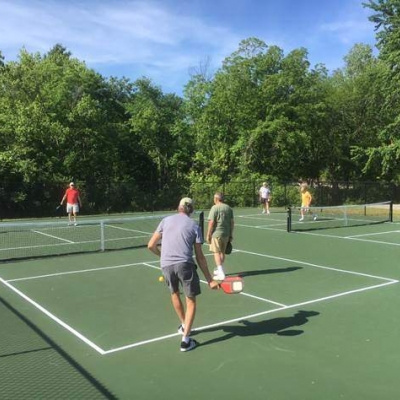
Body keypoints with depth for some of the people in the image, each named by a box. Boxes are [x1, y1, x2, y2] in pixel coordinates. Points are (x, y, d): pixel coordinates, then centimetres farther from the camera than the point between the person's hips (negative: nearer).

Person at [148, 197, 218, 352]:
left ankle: (184, 325, 45)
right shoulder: (194, 226, 7)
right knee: (191, 301, 11)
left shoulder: (166, 220, 12)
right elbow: (200, 257, 4)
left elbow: (151, 246, 11)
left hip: (166, 265, 3)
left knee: (174, 293, 28)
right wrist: (210, 279, 9)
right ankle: (185, 340, 4)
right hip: (185, 264, -3)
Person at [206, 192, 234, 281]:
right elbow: (232, 222, 8)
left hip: (216, 234, -7)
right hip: (226, 234, 7)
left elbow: (211, 223, -15)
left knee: (216, 253, -2)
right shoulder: (229, 208, 7)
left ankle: (221, 274, -7)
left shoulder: (215, 208, -11)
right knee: (222, 252, 18)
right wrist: (231, 235, 16)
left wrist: (208, 235, -8)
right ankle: (219, 270, 33)